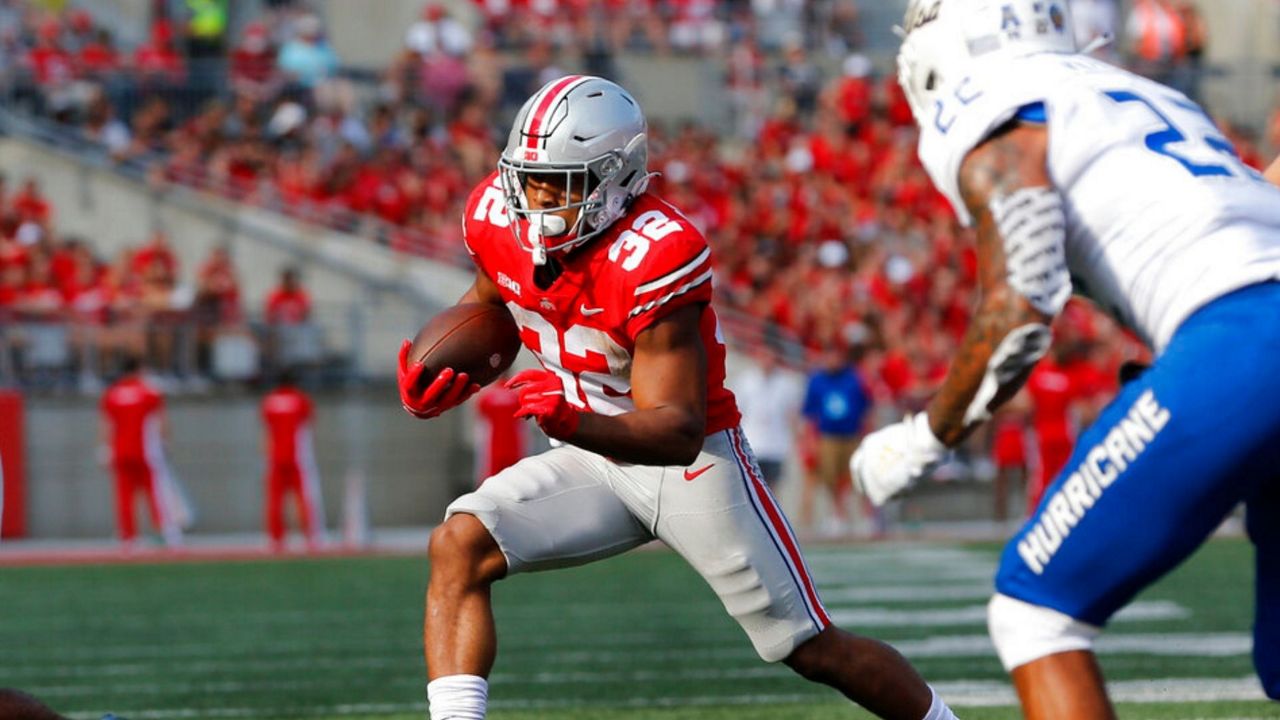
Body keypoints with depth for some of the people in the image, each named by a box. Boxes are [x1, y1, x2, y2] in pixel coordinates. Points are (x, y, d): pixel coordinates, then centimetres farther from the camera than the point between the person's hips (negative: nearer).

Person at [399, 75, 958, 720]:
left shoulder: (653, 257, -30)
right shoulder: (499, 219, -10)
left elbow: (679, 433, -30)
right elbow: (488, 305, 14)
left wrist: (572, 422, -49)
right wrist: (440, 387, -7)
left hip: (692, 464, -6)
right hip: (595, 458, 6)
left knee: (813, 650, 1)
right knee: (458, 547, -18)